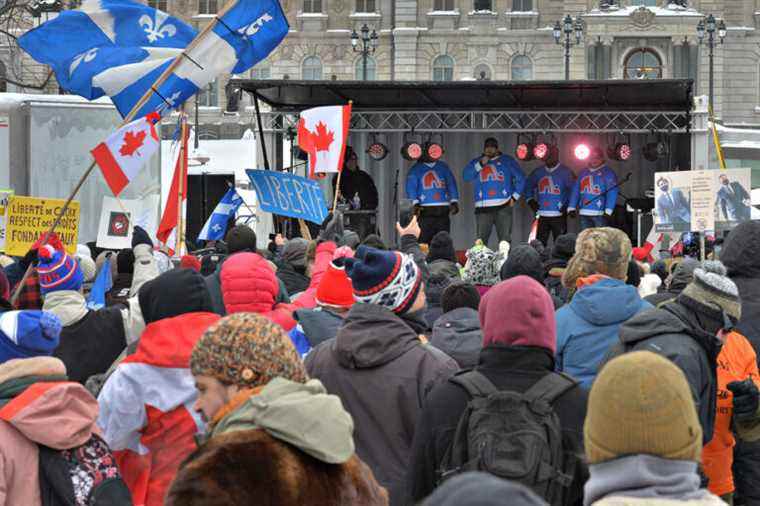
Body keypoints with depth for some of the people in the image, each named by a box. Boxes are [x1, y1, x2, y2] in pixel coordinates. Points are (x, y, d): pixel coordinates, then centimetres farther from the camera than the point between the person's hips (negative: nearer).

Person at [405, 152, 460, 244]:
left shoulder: (443, 167, 17)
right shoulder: (415, 169, 8)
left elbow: (452, 184, 11)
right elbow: (411, 188, -2)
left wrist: (454, 202, -2)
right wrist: (415, 203, -17)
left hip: (443, 210, 3)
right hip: (425, 210, -3)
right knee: (424, 243, -9)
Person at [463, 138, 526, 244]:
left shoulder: (508, 161, 12)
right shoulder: (476, 162, 16)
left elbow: (520, 178, 11)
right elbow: (466, 176, 1)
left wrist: (514, 196, 3)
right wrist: (480, 164, -8)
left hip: (503, 206, -1)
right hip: (483, 207, 1)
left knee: (505, 240, -3)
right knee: (481, 240, -4)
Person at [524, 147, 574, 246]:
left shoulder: (565, 172, -1)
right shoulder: (538, 172, 12)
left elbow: (573, 190, -2)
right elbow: (528, 186, 25)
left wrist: (566, 205, -9)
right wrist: (530, 200, 11)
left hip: (559, 215, -4)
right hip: (542, 215, 4)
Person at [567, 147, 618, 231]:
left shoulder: (607, 172, -1)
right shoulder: (583, 173, 18)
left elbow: (612, 193, -11)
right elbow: (575, 191, 18)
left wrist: (608, 211, -21)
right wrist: (571, 207, 8)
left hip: (600, 214, -6)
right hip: (584, 213, 6)